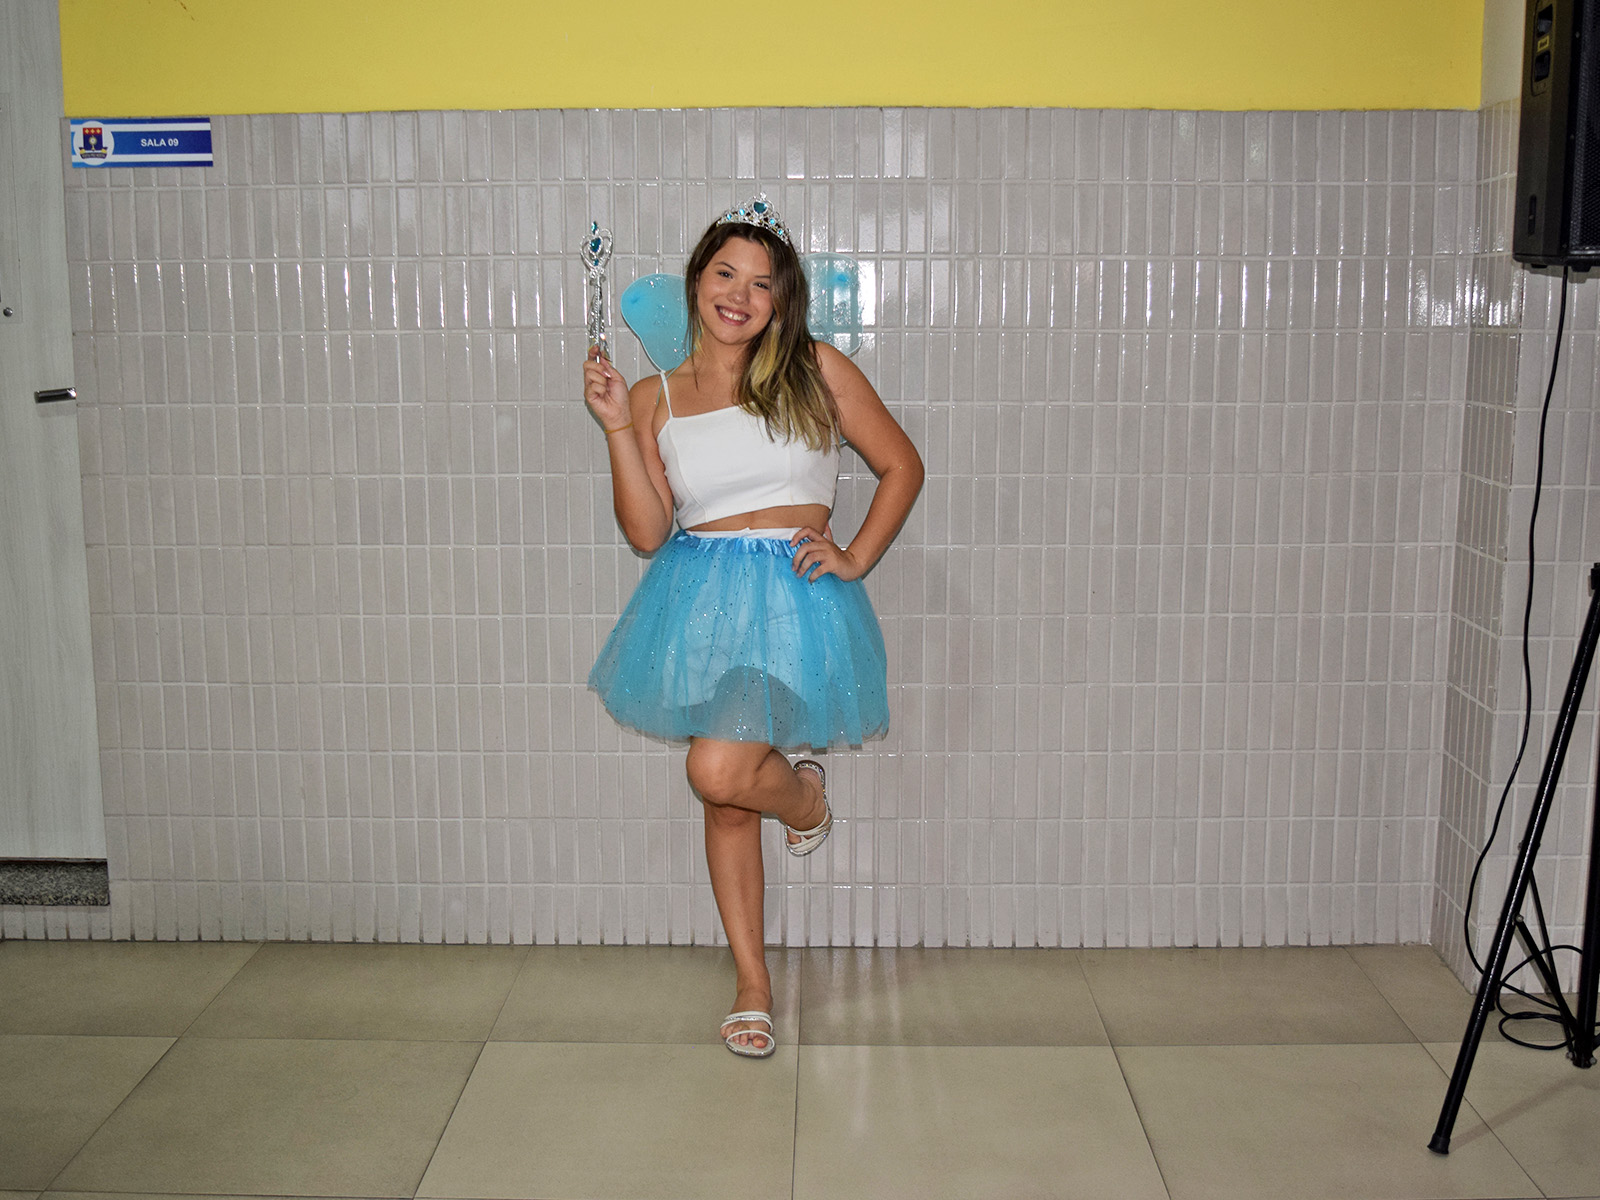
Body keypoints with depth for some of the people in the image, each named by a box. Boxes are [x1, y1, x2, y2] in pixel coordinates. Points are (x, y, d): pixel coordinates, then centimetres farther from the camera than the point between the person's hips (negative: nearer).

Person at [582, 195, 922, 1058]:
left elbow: (901, 466, 7)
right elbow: (646, 531, -2)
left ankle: (806, 795, 17)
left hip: (791, 595, -3)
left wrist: (856, 558, -2)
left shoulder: (817, 372, 1)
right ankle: (752, 982, 26)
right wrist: (617, 427, -9)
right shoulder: (654, 398, 5)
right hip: (701, 599, 3)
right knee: (724, 800, 10)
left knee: (719, 772, -21)